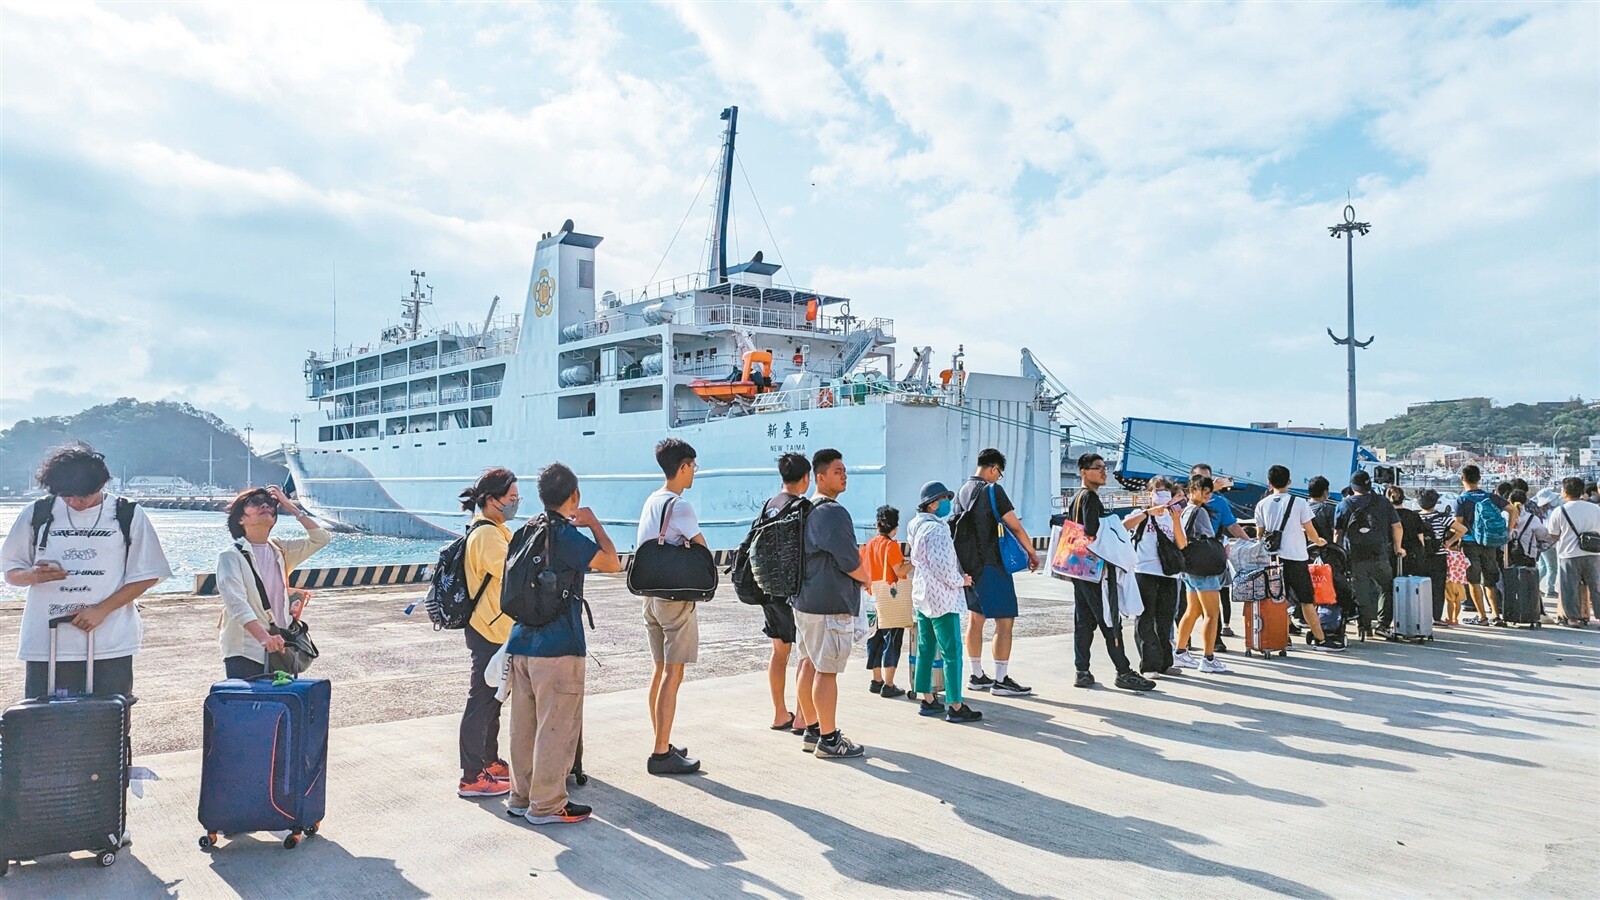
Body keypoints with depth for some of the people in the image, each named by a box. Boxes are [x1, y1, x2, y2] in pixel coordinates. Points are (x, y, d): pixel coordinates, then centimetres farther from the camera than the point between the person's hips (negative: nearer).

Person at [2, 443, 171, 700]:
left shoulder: (128, 517, 2)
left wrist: (102, 609, -10)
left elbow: (147, 576, 2)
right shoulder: (37, 515, 7)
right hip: (45, 647, 2)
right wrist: (34, 576, -12)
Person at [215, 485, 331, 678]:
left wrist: (291, 507, 1)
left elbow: (321, 538, 5)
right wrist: (264, 638, -35)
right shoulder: (231, 556, -7)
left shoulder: (280, 549, 11)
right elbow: (237, 604, -20)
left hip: (279, 648, 5)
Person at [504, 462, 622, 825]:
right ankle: (547, 805, 7)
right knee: (558, 727, 1)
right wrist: (594, 522, -1)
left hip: (520, 642, 8)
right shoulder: (568, 536, -15)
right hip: (558, 648, -8)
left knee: (524, 724, 15)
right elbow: (612, 563, -9)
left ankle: (521, 796, 25)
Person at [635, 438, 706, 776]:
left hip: (651, 594, 9)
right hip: (676, 597, -9)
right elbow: (702, 550, -15)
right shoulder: (680, 507, -15)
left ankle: (662, 744, 24)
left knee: (660, 670, 15)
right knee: (673, 675, -4)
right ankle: (662, 754, -1)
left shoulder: (650, 502, 10)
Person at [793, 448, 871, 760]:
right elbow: (849, 561, -18)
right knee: (827, 671, -4)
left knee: (811, 664, 15)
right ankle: (828, 740, 2)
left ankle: (812, 729, 25)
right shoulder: (833, 512, -18)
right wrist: (866, 579, 2)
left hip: (805, 600, 10)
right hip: (830, 605, -10)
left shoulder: (807, 510, 13)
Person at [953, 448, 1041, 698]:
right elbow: (1015, 527, -13)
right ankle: (1001, 680, -1)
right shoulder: (993, 490, -12)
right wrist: (1032, 553, 0)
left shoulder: (962, 491, 11)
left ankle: (976, 676, 21)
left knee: (976, 617, 14)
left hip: (968, 564, 9)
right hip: (990, 565, -8)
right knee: (1005, 621, -2)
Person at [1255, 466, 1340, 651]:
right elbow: (1310, 531, 2)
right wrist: (1318, 541, 23)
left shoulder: (1262, 505, 4)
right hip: (1296, 557, -3)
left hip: (1273, 558, 3)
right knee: (1307, 600, 3)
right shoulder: (1299, 503, -5)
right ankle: (1320, 639, 8)